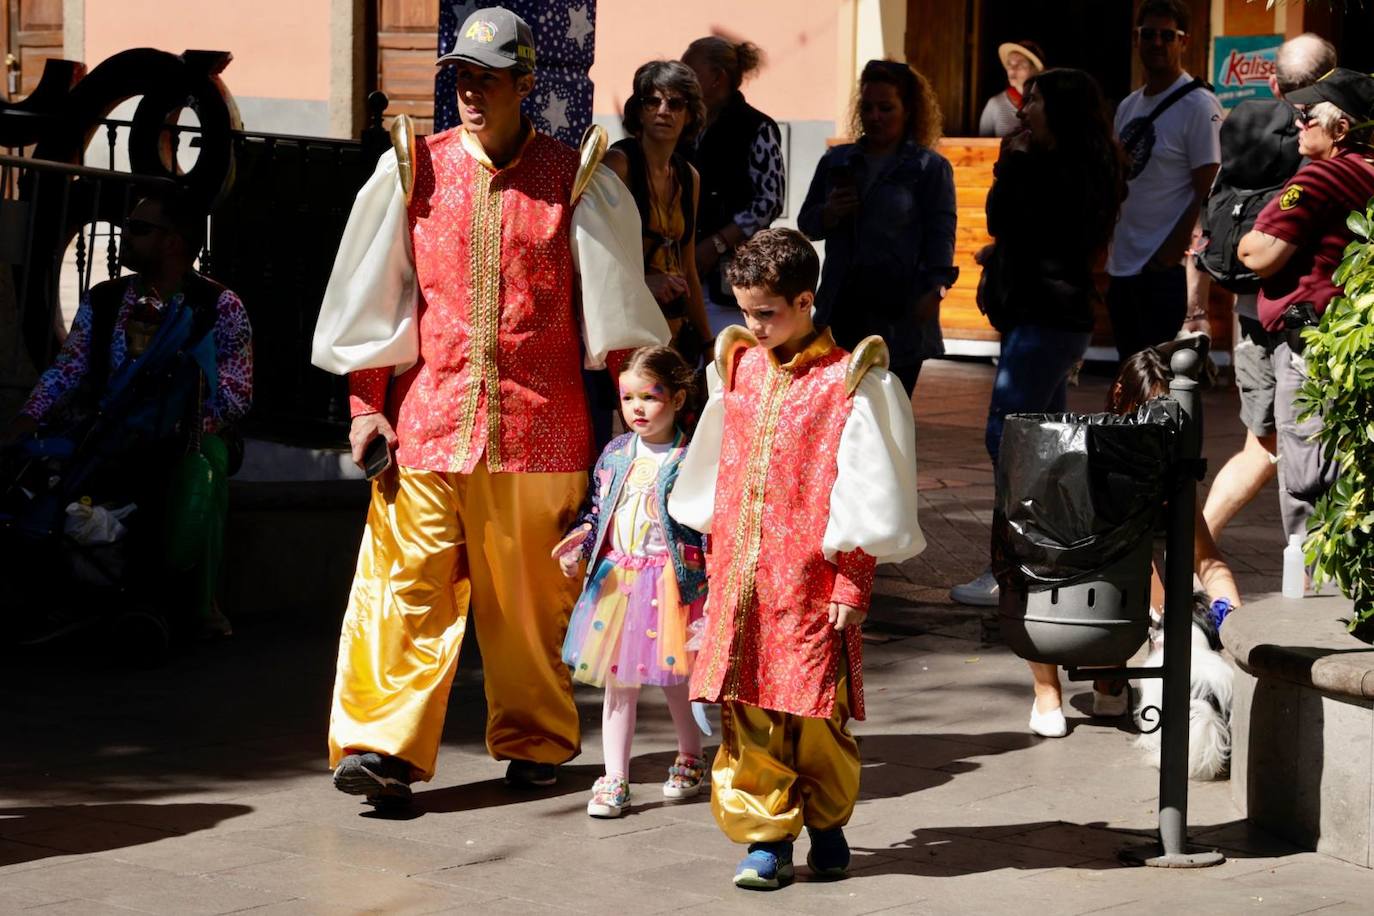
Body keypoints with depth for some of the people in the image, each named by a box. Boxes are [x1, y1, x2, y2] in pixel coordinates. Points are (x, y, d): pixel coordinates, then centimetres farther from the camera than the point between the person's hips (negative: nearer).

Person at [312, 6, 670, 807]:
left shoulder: (576, 182, 2)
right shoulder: (414, 171, 5)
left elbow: (616, 306, 6)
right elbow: (375, 295, 8)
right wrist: (367, 405, 5)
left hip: (538, 427, -1)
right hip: (429, 417, 1)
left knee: (532, 594, 7)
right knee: (409, 582, -7)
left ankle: (536, 741, 21)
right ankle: (385, 747, -10)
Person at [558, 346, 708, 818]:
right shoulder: (615, 454, 7)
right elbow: (598, 509, 17)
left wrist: (711, 586, -16)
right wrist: (582, 536, -2)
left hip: (671, 582, -5)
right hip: (615, 580, 5)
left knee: (673, 679, 8)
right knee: (618, 681, 6)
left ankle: (690, 757, 32)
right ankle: (614, 779, 11)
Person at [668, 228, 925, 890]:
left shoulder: (850, 382, -5)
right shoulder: (738, 368, 11)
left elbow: (868, 496, -6)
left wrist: (852, 583, -8)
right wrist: (714, 555, 20)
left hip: (812, 580, -5)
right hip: (738, 577, 5)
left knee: (814, 713, 1)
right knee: (746, 712, 0)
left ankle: (826, 822, 21)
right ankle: (767, 834, 7)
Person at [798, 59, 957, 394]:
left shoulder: (930, 168, 4)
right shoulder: (837, 162, 16)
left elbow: (940, 232, -3)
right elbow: (806, 224, 19)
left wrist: (935, 288, -17)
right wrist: (828, 214, -4)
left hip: (899, 315, -4)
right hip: (843, 304, 4)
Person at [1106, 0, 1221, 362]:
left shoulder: (1198, 105, -8)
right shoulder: (1128, 107, 16)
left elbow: (1207, 197, -13)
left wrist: (1168, 257, -19)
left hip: (1166, 272, -8)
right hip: (1121, 266, 8)